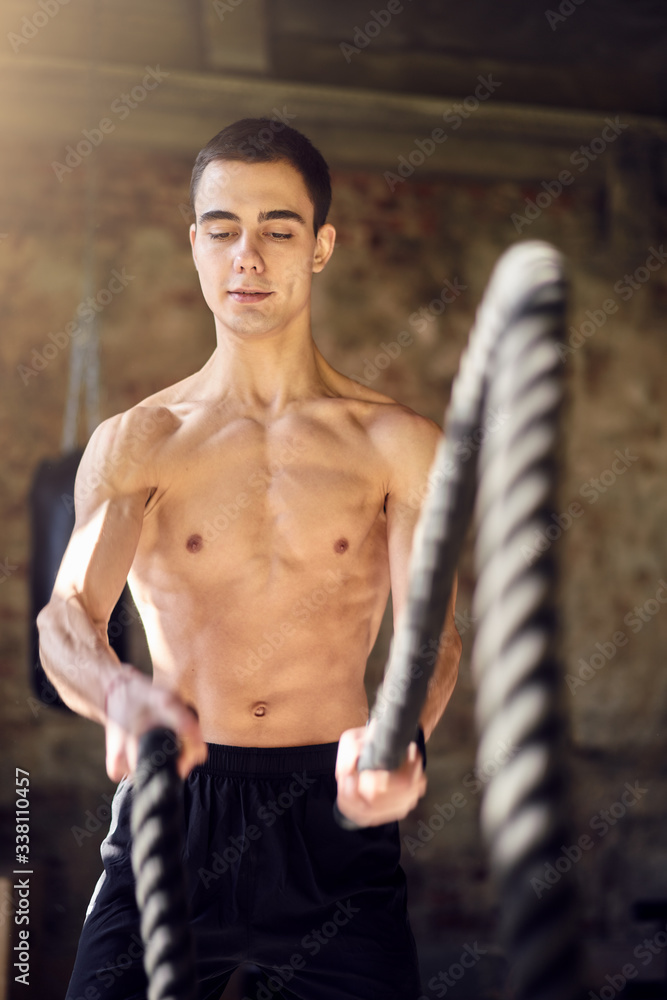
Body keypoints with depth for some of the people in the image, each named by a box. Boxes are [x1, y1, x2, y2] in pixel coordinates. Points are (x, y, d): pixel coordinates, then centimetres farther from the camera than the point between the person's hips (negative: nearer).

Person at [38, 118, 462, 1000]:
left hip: (333, 813, 0)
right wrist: (121, 691, -34)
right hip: (174, 808, 0)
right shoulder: (136, 444, 4)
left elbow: (433, 626, -9)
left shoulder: (395, 444, 3)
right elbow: (67, 613, -9)